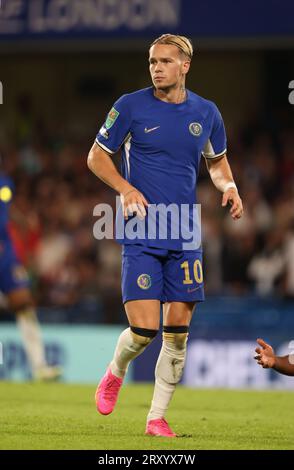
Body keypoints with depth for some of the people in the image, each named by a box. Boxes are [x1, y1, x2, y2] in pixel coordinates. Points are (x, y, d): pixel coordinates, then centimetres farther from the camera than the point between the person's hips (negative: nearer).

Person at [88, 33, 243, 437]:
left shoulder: (205, 113, 6)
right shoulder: (131, 106, -4)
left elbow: (217, 161, 22)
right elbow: (96, 156, 4)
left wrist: (228, 186, 1)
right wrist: (125, 188, -13)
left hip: (185, 236, 3)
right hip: (141, 235, -3)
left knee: (178, 332, 1)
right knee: (144, 330, -11)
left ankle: (157, 417, 12)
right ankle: (115, 373, 23)